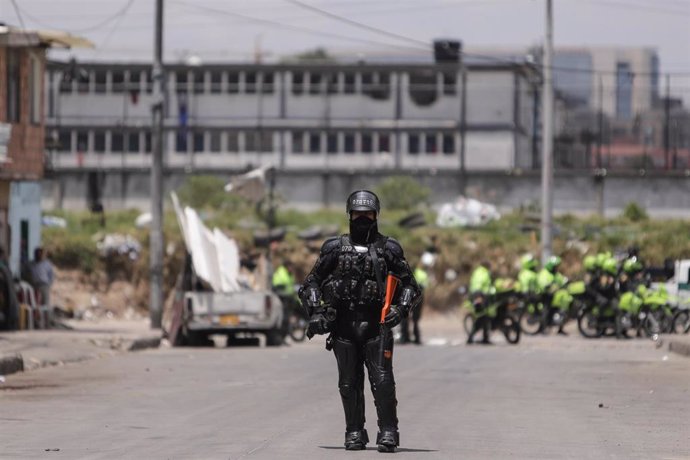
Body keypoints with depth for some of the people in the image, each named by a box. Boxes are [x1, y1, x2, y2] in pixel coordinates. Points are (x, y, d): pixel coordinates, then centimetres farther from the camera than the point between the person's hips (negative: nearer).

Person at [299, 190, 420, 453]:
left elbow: (410, 285, 13)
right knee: (349, 383, 3)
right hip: (344, 325, 2)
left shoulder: (388, 249, 9)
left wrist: (401, 309, -5)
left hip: (376, 325, -1)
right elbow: (311, 283, 14)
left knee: (382, 380, -12)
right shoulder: (335, 248, 10)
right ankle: (354, 433, 11)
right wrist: (316, 311, -2)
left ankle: (388, 432, -10)